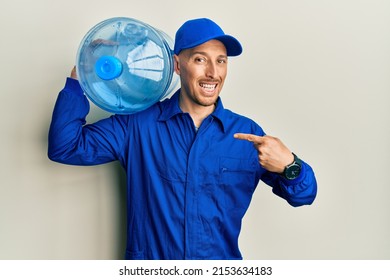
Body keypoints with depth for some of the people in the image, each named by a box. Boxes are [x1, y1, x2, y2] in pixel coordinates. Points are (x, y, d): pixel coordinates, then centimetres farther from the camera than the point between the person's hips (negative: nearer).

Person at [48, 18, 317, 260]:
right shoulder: (137, 124, -2)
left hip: (223, 260, 0)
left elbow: (303, 195, 1)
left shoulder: (247, 132, -1)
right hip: (148, 259, 0)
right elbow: (66, 147, -2)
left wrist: (289, 166, -20)